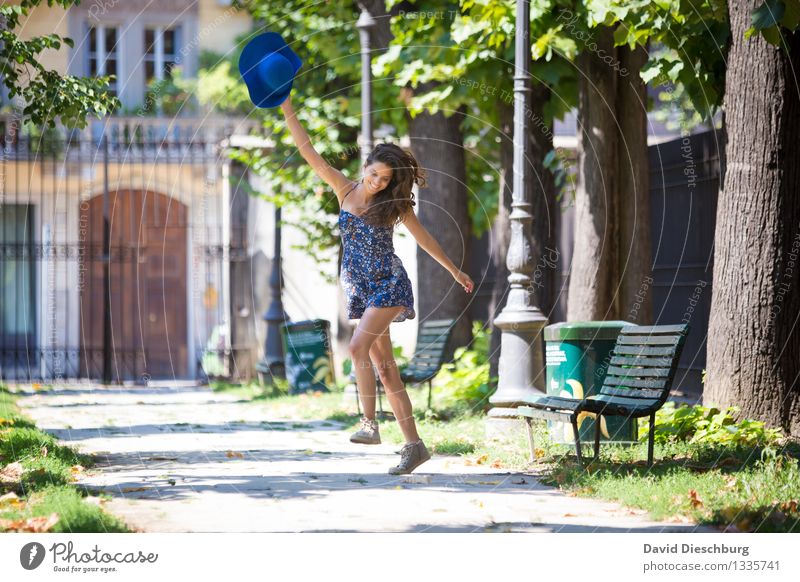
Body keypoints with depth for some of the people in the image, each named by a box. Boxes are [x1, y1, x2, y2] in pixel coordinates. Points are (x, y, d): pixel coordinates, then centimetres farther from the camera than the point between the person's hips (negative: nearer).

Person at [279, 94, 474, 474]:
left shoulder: (396, 203, -3)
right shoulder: (345, 190, 2)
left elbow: (424, 238, 10)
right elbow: (307, 151, -2)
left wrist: (455, 272, 17)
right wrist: (286, 108, -10)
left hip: (388, 284, -4)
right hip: (359, 287, 4)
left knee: (358, 347, -24)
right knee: (383, 366, 3)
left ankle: (369, 424, -20)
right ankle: (413, 446, 7)